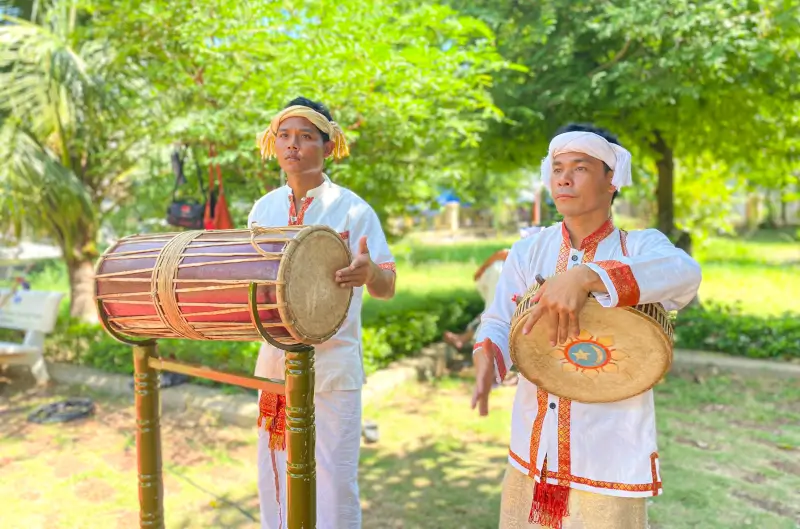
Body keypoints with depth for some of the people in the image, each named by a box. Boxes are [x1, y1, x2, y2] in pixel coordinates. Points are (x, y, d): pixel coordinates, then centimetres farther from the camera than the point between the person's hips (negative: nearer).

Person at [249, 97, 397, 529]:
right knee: (275, 476, 16)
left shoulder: (351, 209, -9)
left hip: (333, 365, -4)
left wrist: (370, 272, -35)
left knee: (334, 481, 5)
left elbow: (387, 287, -13)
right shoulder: (264, 209, 5)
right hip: (275, 361, 5)